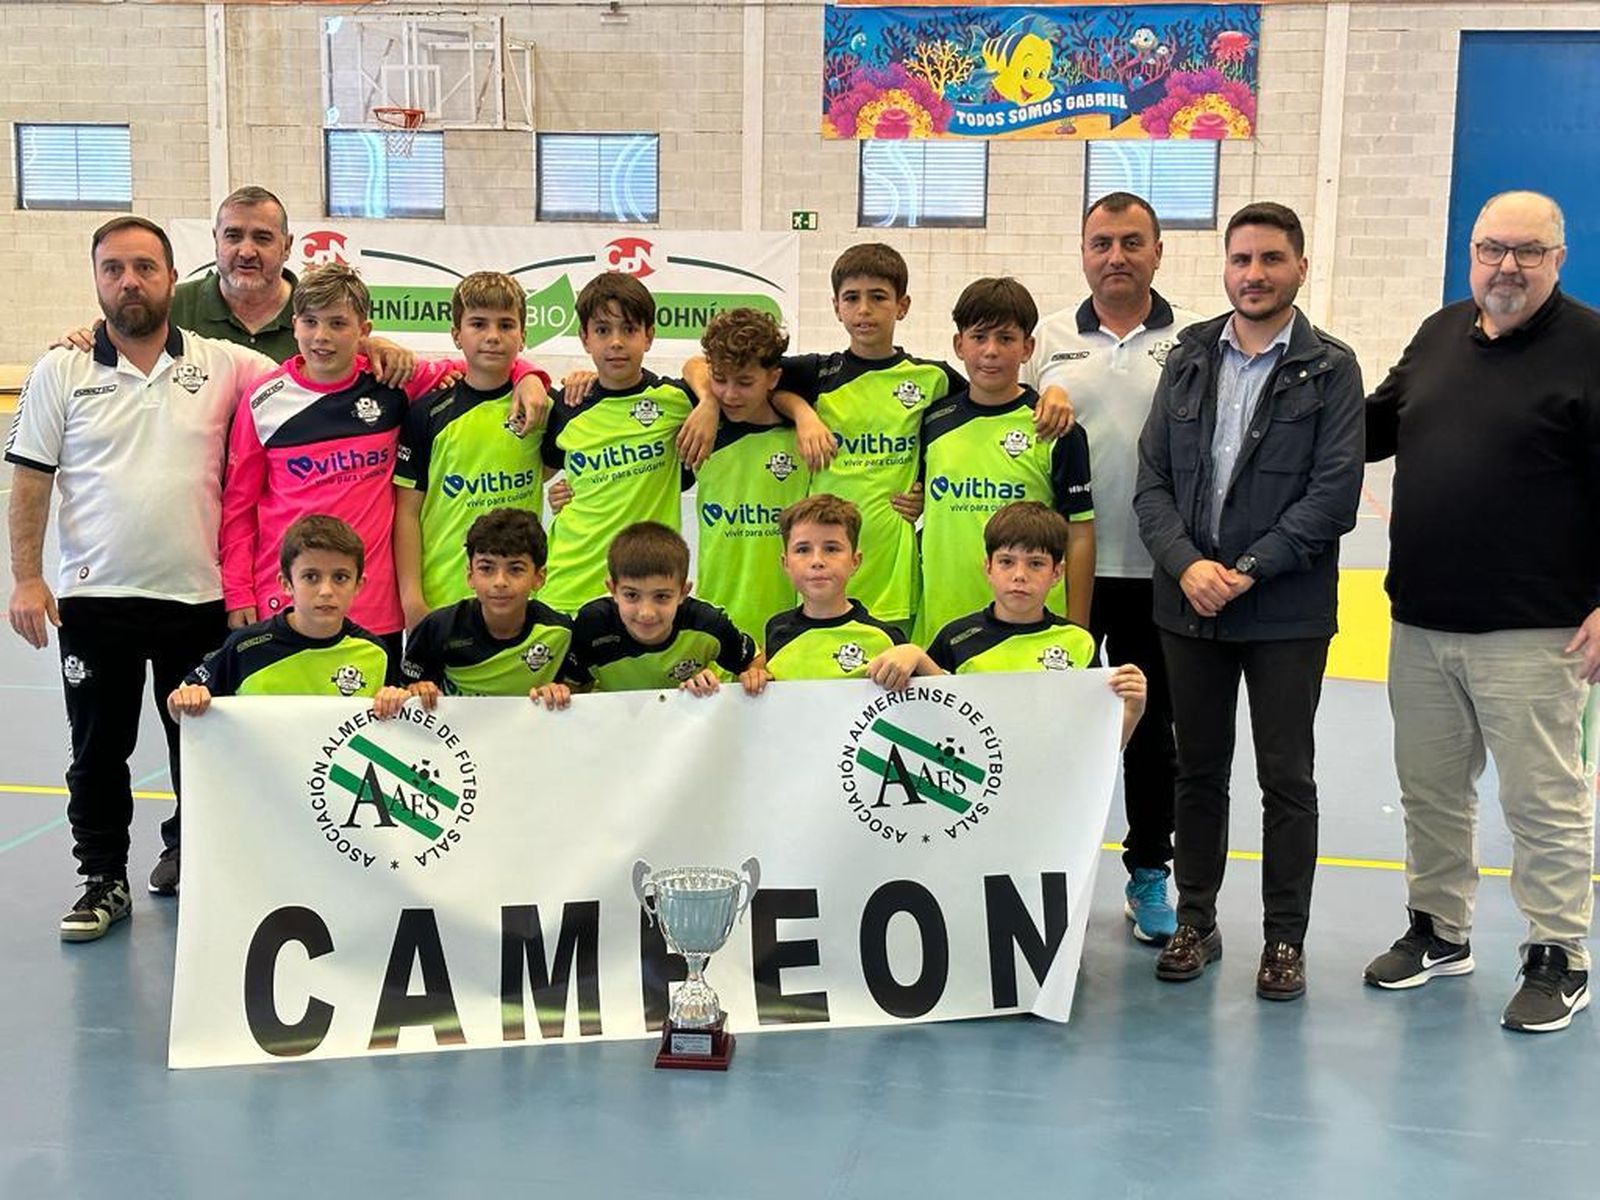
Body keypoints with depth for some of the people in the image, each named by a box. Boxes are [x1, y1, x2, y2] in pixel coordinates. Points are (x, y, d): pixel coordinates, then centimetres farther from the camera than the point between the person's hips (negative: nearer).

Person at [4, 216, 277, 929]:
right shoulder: (61, 372, 1)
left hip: (199, 596, 1)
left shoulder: (223, 364, 1)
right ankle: (103, 879, 22)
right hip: (94, 599, 0)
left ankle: (189, 852, 32)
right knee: (99, 748, 8)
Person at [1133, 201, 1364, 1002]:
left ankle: (1285, 938, 19)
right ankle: (1196, 921, 26)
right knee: (1198, 771, 13)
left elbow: (1335, 493, -11)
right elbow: (1152, 480, 2)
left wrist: (1248, 571, -16)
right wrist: (1186, 564, -13)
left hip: (1287, 612, -3)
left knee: (1286, 779, 6)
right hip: (1189, 605, 3)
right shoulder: (1188, 360, 6)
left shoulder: (1330, 370, -3)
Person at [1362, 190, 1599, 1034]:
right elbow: (1378, 424, 23)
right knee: (1430, 791, 16)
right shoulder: (1440, 334, 11)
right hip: (1420, 622, 6)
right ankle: (1437, 931, 32)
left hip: (1532, 632, -6)